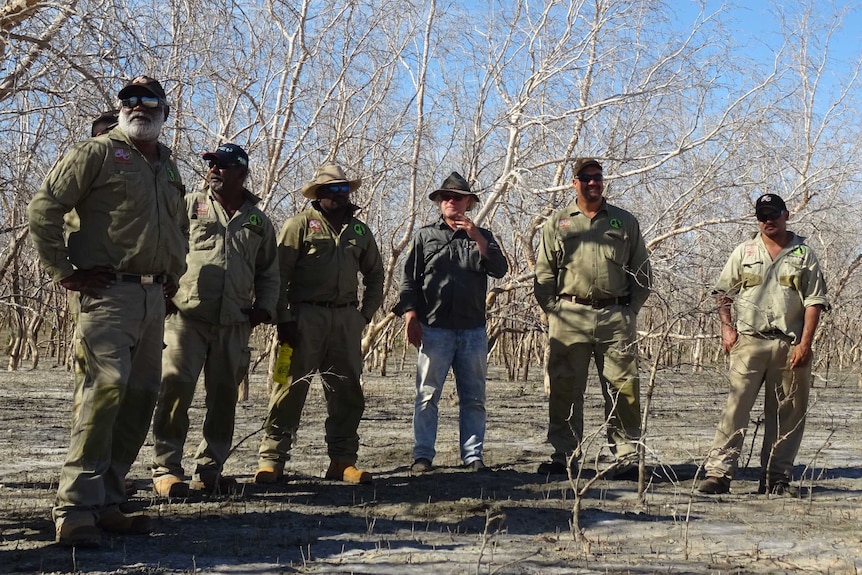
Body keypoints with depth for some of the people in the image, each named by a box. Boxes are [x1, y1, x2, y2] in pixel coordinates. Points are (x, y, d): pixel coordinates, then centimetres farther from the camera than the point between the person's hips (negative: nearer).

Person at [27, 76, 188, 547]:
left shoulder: (167, 167, 20)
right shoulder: (97, 153, -1)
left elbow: (179, 226, 36)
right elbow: (43, 208, -7)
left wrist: (174, 272, 23)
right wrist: (64, 272, -9)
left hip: (154, 297, 8)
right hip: (108, 292, -8)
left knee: (140, 397, 7)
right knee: (104, 391, -17)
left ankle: (107, 502, 15)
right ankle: (75, 511, -14)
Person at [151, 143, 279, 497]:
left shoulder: (259, 222, 15)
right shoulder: (188, 206, 8)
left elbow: (269, 273, 21)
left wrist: (264, 308, 7)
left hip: (234, 325, 3)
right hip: (186, 317, -3)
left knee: (224, 397, 7)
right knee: (175, 390, -9)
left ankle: (209, 470, 17)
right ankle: (165, 469, -1)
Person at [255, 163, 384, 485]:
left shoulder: (359, 231, 16)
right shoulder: (300, 225, 0)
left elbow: (374, 275, 25)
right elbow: (279, 274, -5)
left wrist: (366, 313, 13)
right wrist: (283, 319, -11)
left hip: (347, 319, 5)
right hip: (305, 317, -5)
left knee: (347, 392, 7)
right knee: (291, 388, -6)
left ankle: (343, 460, 16)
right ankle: (272, 458, -1)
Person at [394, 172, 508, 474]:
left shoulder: (482, 237, 14)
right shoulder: (425, 236, 11)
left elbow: (500, 270, -2)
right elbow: (409, 279, 8)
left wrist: (476, 237, -12)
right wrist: (410, 315, -4)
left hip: (473, 331, 2)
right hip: (434, 329, -1)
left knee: (473, 398, 5)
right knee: (427, 396, -2)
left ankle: (473, 455, 11)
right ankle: (422, 455, 3)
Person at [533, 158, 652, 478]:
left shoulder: (626, 222, 14)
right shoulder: (557, 223, 13)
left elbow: (642, 272, 15)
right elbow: (544, 273, 12)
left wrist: (630, 310, 5)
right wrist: (553, 310, 1)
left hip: (616, 318, 0)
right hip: (569, 317, 0)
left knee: (623, 390, -2)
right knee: (564, 390, 2)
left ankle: (626, 456, 4)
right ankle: (564, 456, 11)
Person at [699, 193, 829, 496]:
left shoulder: (804, 253, 8)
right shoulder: (744, 251, 11)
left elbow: (814, 301, 2)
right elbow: (723, 292, 15)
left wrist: (805, 342, -7)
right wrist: (726, 327, 1)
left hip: (790, 345, 1)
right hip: (749, 341, 0)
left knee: (787, 414, 4)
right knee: (736, 406, -9)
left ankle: (777, 476, 14)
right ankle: (718, 471, -11)